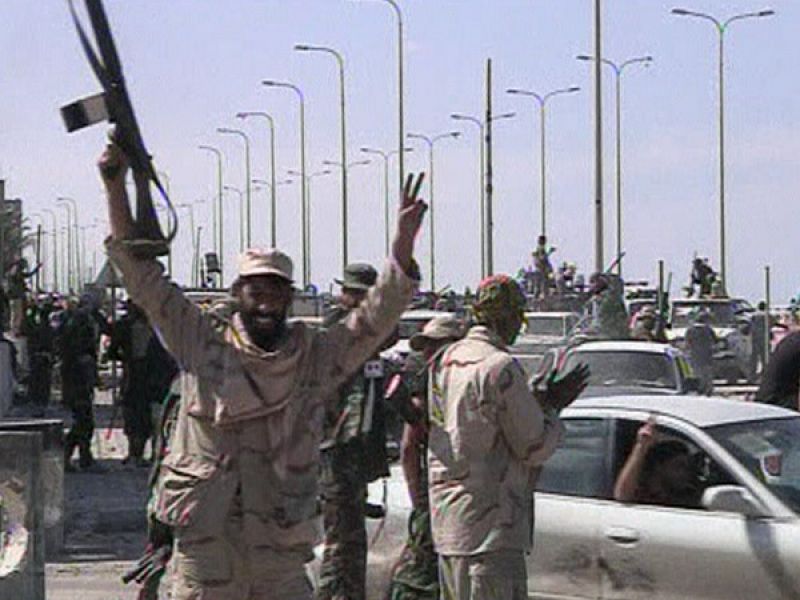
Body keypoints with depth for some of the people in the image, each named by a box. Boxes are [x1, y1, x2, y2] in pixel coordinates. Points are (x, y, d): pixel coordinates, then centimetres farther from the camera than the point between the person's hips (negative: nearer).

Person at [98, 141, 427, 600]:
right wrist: (116, 187, -5)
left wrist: (404, 240, -14)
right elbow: (142, 275, 1)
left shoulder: (316, 355, 6)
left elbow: (378, 317, -2)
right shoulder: (202, 344, 3)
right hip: (204, 543, -1)